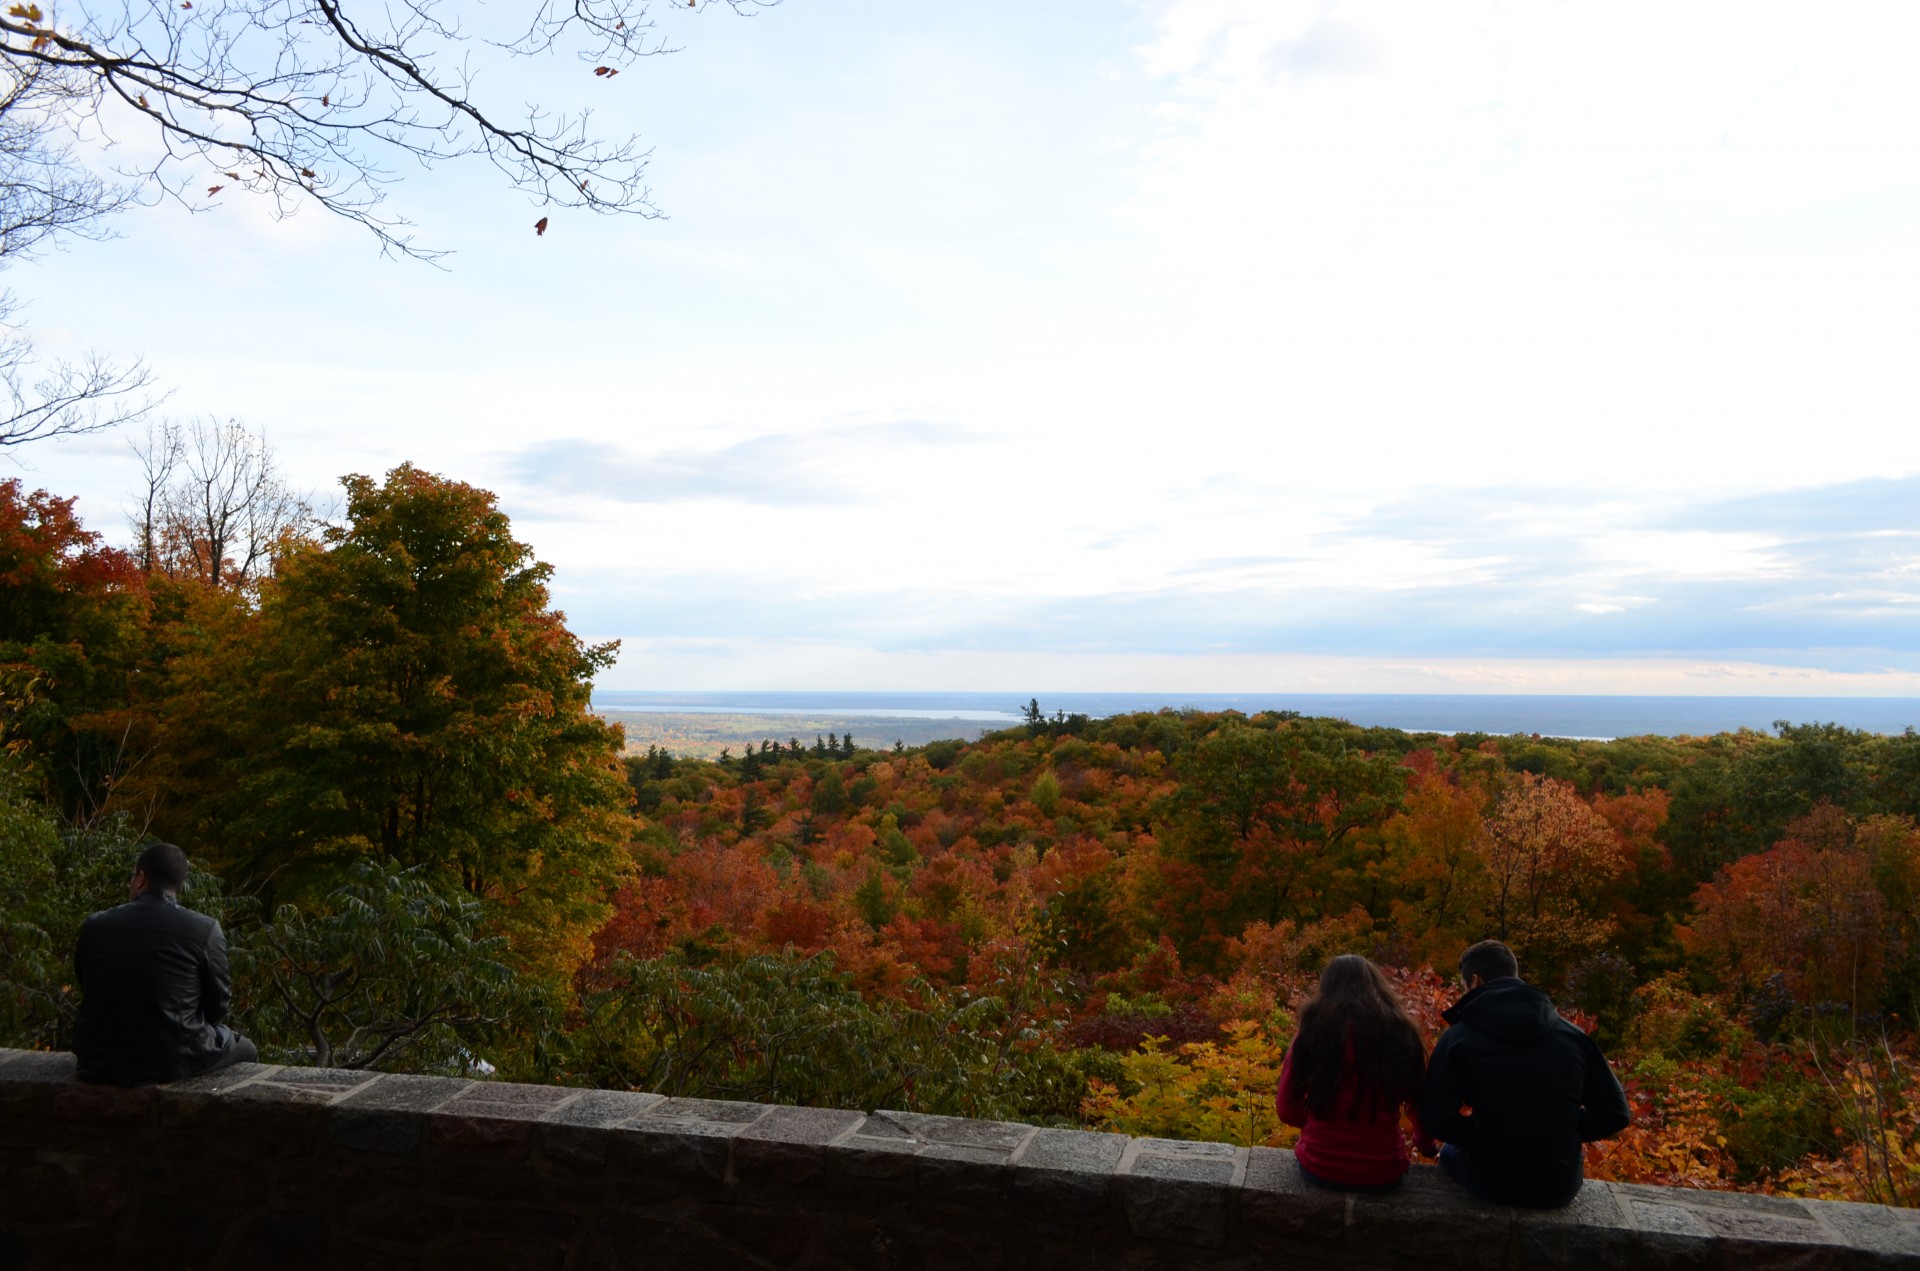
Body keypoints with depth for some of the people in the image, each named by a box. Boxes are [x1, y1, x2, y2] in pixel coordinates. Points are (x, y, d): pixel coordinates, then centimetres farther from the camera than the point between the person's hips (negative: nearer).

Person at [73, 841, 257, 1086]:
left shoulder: (93, 927, -4)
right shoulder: (206, 930, -13)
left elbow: (88, 993, 9)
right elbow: (217, 1006, -4)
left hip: (101, 1065, 4)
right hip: (173, 1061, -3)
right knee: (244, 1048, 26)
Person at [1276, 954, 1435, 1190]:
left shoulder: (1313, 1029, -8)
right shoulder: (1402, 1034, -6)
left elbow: (1287, 1110, -1)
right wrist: (1426, 1147, 29)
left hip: (1320, 1168, -1)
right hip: (1383, 1174, 1)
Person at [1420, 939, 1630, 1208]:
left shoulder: (1458, 1038, -11)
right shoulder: (1573, 1035, -2)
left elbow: (1436, 1118, -15)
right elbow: (1615, 1114, 1)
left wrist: (1482, 1137, 2)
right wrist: (1564, 1134, 13)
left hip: (1493, 1183, -2)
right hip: (1561, 1186, 3)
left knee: (1450, 1153, 31)